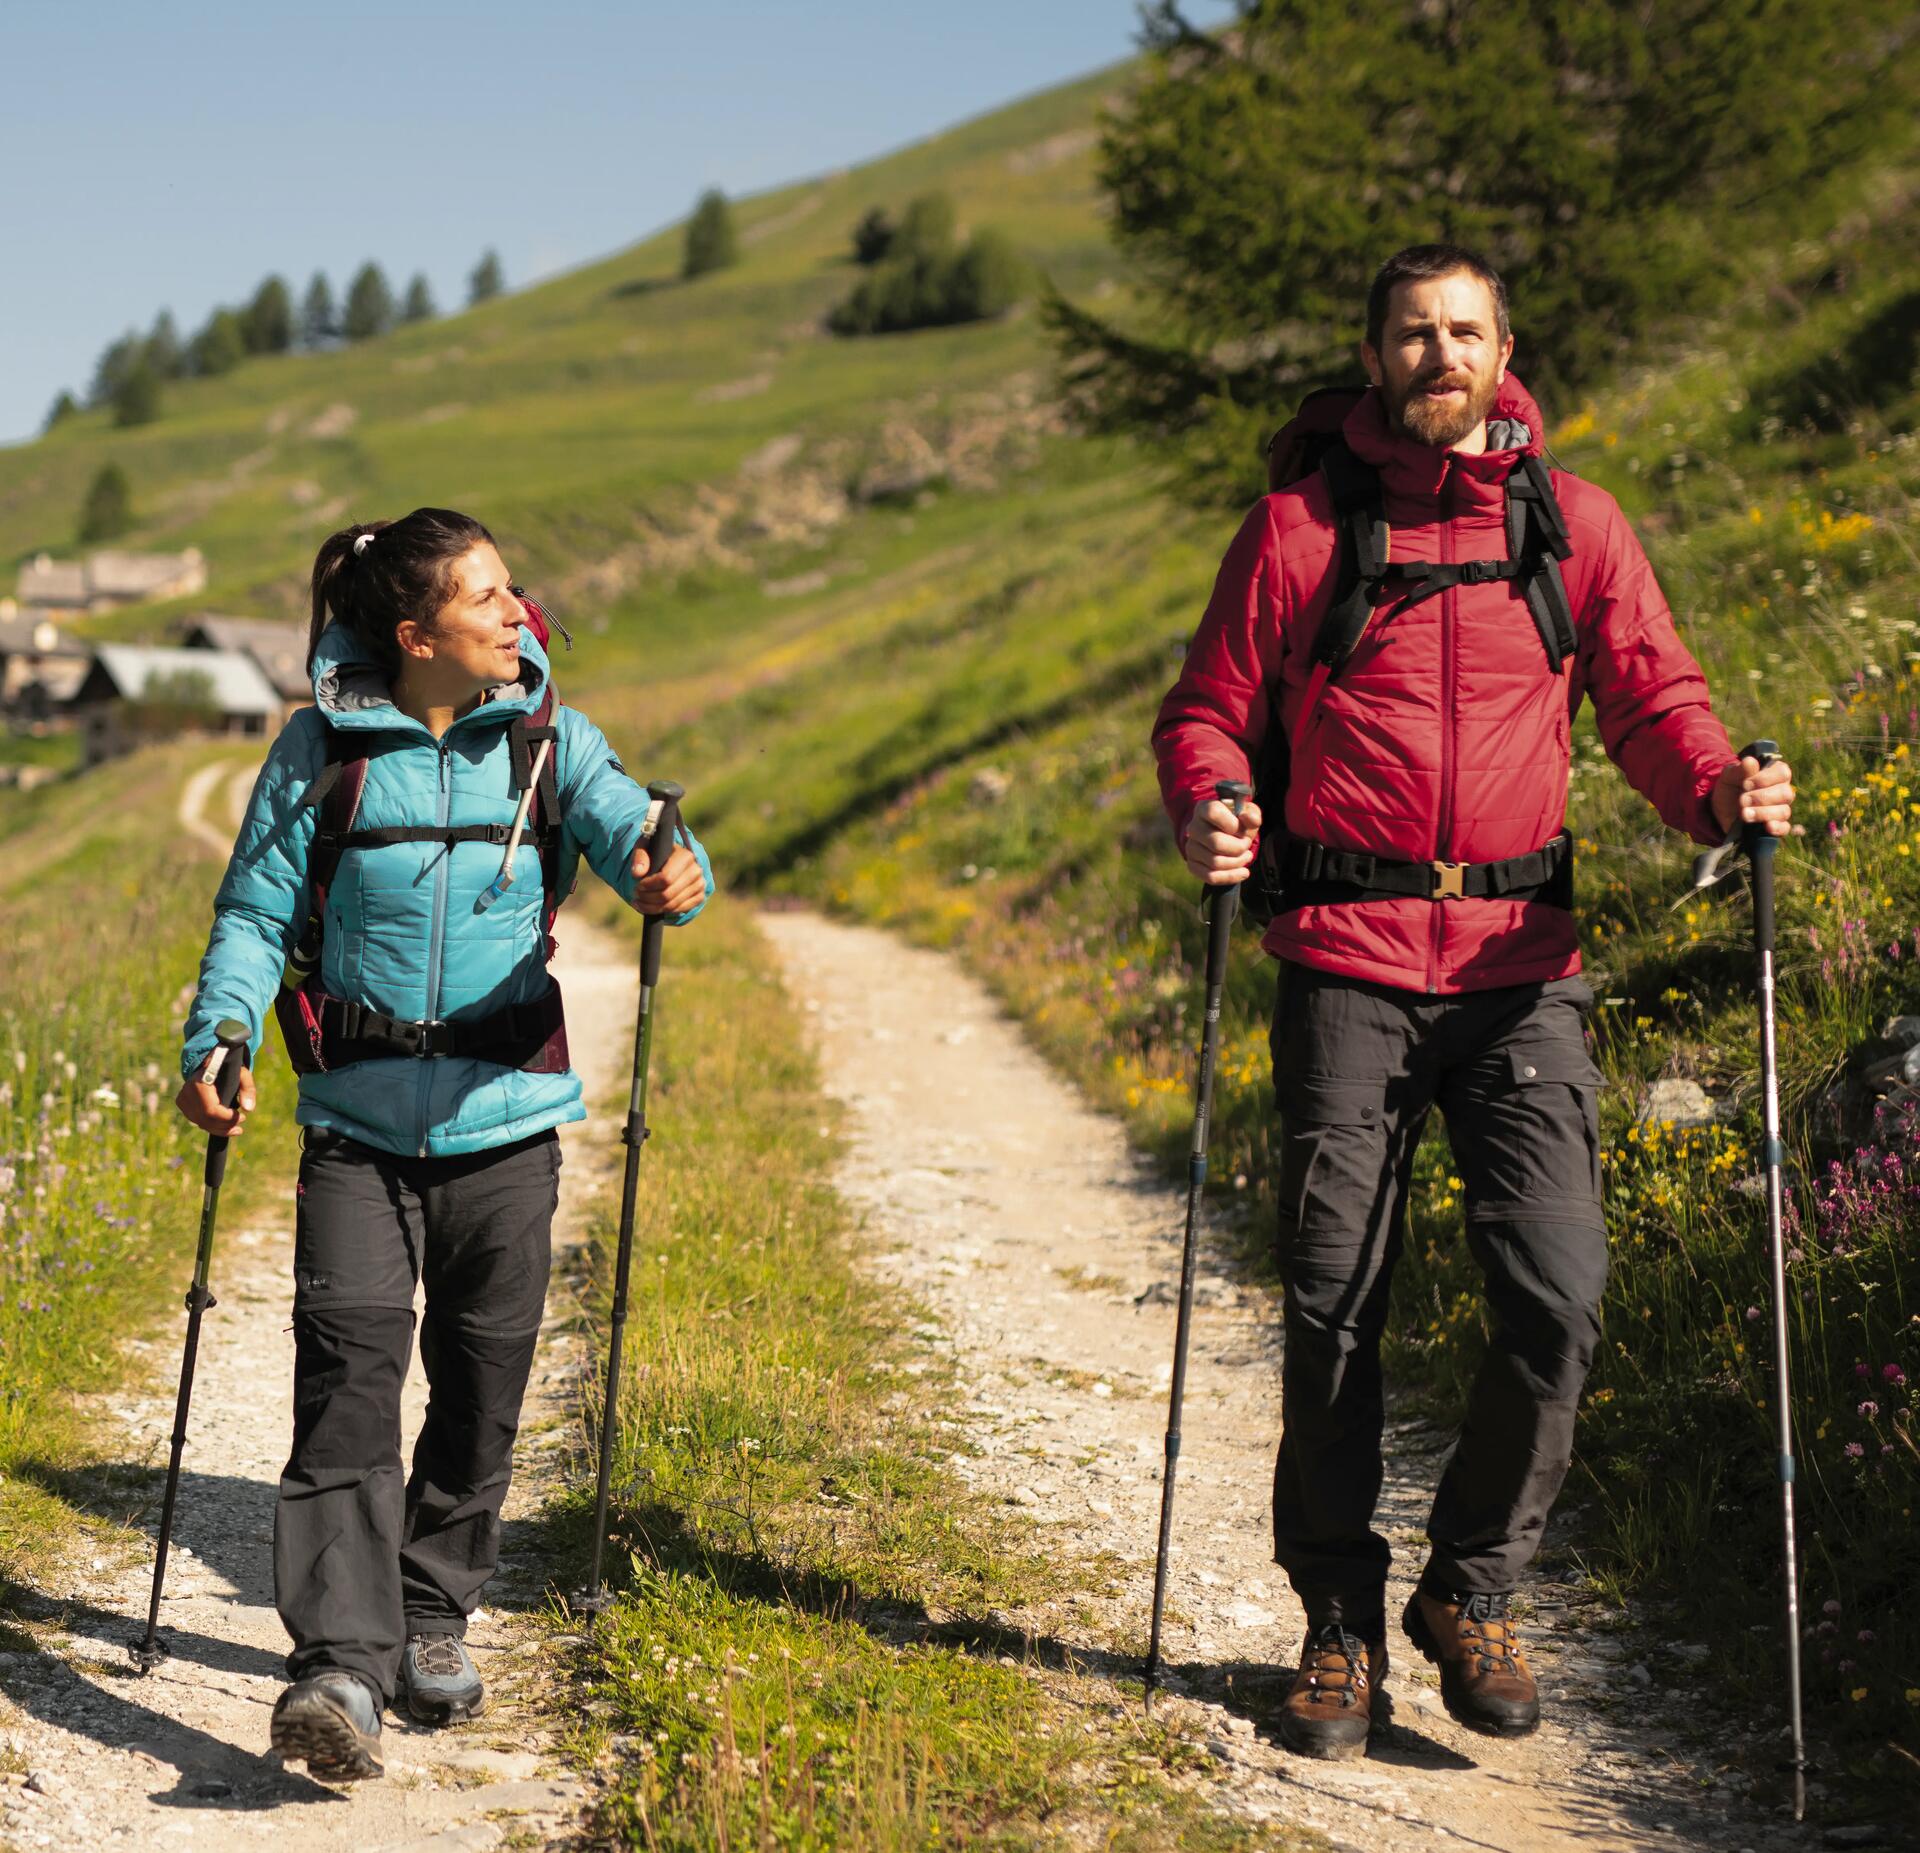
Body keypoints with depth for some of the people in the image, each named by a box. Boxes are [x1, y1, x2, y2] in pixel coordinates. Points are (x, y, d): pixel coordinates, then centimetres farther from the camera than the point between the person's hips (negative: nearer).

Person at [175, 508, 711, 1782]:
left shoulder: (547, 740, 1)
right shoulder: (323, 750, -1)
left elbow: (634, 831, -13)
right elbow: (257, 910, 2)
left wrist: (674, 879, -37)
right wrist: (217, 1037, -14)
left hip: (502, 1113, 2)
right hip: (358, 1116, -1)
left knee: (482, 1381, 9)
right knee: (350, 1368, -13)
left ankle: (436, 1620, 30)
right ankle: (341, 1667, -13)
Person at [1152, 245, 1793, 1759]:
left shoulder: (1575, 521, 11)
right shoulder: (1299, 526, 7)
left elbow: (1652, 698, 8)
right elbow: (1211, 711, 9)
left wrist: (1718, 787, -13)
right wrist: (1207, 806, -13)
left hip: (1522, 964, 1)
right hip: (1349, 963, -1)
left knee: (1559, 1298, -8)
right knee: (1335, 1305, 1)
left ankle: (1473, 1591, 16)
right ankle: (1340, 1622, 20)